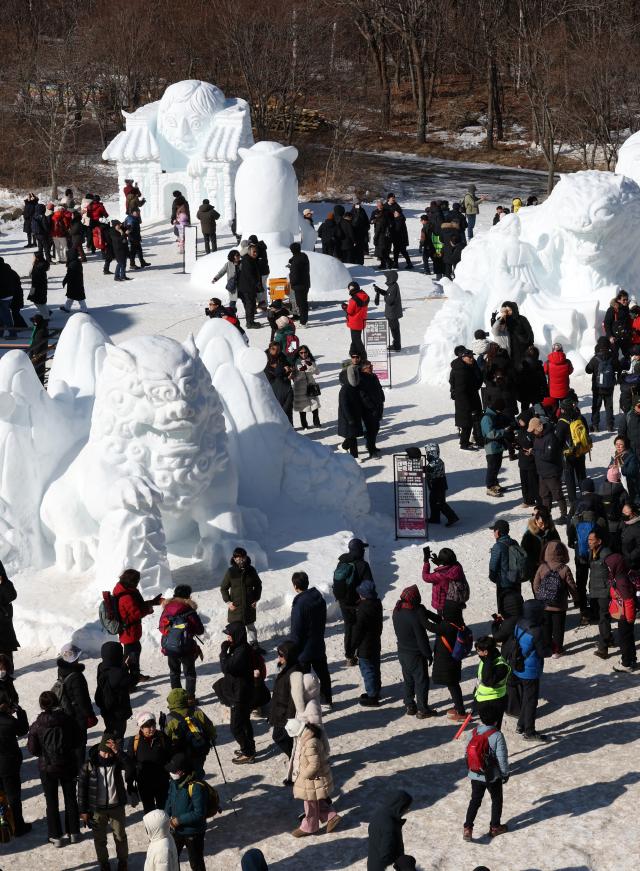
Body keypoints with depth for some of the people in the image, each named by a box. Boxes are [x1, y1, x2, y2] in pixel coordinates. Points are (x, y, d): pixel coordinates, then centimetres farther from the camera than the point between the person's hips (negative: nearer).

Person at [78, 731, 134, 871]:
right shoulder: (89, 765, -13)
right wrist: (83, 810, -5)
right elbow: (82, 787, -6)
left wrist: (118, 752, -37)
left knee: (120, 837, 15)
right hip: (97, 809, -1)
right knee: (99, 839, 13)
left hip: (116, 807, 1)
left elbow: (130, 769, -30)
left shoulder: (118, 761, -10)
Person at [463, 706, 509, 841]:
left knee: (475, 801, 14)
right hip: (493, 776, -4)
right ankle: (495, 827, 27)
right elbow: (502, 758, -17)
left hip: (475, 775, 4)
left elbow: (468, 752, 5)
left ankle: (467, 828, 4)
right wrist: (505, 773, -2)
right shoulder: (497, 736, -20)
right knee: (497, 800, 17)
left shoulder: (474, 733, -5)